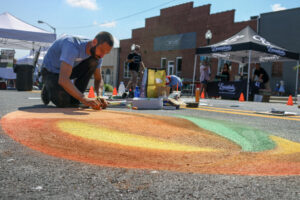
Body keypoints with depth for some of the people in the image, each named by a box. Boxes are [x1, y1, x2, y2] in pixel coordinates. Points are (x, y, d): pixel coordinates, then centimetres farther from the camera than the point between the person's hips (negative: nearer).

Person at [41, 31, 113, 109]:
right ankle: (48, 89, 7)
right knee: (64, 102, -27)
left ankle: (74, 96, -10)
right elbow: (63, 80, -46)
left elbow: (98, 80, -4)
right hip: (51, 71, -5)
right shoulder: (72, 47, -37)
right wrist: (84, 99, -53)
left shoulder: (96, 53, -14)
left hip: (69, 69, 6)